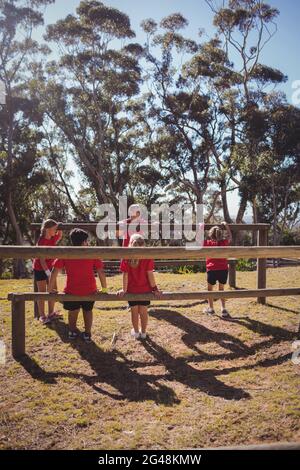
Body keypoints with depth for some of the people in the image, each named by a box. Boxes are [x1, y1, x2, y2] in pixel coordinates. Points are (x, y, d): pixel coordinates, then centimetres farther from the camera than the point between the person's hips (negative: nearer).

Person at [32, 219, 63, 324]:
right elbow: (42, 259, -24)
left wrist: (59, 230, 3)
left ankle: (51, 313, 21)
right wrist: (48, 272, -27)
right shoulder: (42, 241, -22)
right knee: (42, 292, -1)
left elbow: (60, 236, 23)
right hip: (40, 269, -7)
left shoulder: (53, 238, -2)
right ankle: (42, 316, 7)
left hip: (50, 267, 7)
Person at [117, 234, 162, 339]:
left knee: (134, 312, 16)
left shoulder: (126, 257, -13)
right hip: (145, 289, 0)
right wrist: (154, 288, -3)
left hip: (132, 290, 0)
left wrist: (124, 289, -4)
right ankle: (143, 332, 29)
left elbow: (125, 275, -11)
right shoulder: (147, 257, -13)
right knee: (143, 312, 16)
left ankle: (136, 332, 32)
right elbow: (150, 274, -12)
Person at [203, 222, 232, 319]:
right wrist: (226, 226, 27)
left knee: (210, 289, 18)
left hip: (212, 270, -2)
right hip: (223, 269, 2)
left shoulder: (208, 243, -2)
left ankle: (211, 309, 25)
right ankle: (223, 309, 9)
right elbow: (230, 237, 22)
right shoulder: (224, 242, 2)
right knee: (221, 289, 17)